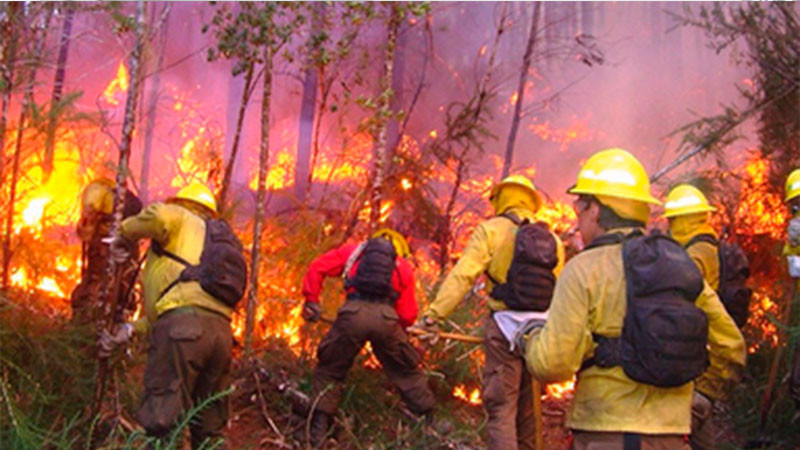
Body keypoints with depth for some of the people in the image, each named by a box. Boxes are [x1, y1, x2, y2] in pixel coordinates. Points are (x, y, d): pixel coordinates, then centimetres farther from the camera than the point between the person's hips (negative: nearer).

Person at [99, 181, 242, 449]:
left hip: (183, 326, -8)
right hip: (221, 332, 8)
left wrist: (123, 234, 7)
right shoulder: (215, 241, 35)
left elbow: (160, 216, -12)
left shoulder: (182, 218, 16)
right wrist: (132, 329, 23)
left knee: (160, 421, -10)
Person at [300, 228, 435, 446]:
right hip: (386, 317, 1)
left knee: (329, 370, 18)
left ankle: (319, 429, 15)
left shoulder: (352, 250, 28)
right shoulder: (403, 266, 27)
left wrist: (311, 300, 26)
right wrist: (398, 328, 40)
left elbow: (316, 268, 18)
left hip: (353, 313, 0)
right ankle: (429, 421, 29)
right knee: (407, 371, 21)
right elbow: (408, 315, 21)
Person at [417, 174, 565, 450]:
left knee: (501, 407, -5)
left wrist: (433, 315, -12)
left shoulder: (491, 230, -3)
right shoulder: (552, 239, 11)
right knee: (526, 406, 17)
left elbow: (461, 276, -12)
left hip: (504, 330, -5)